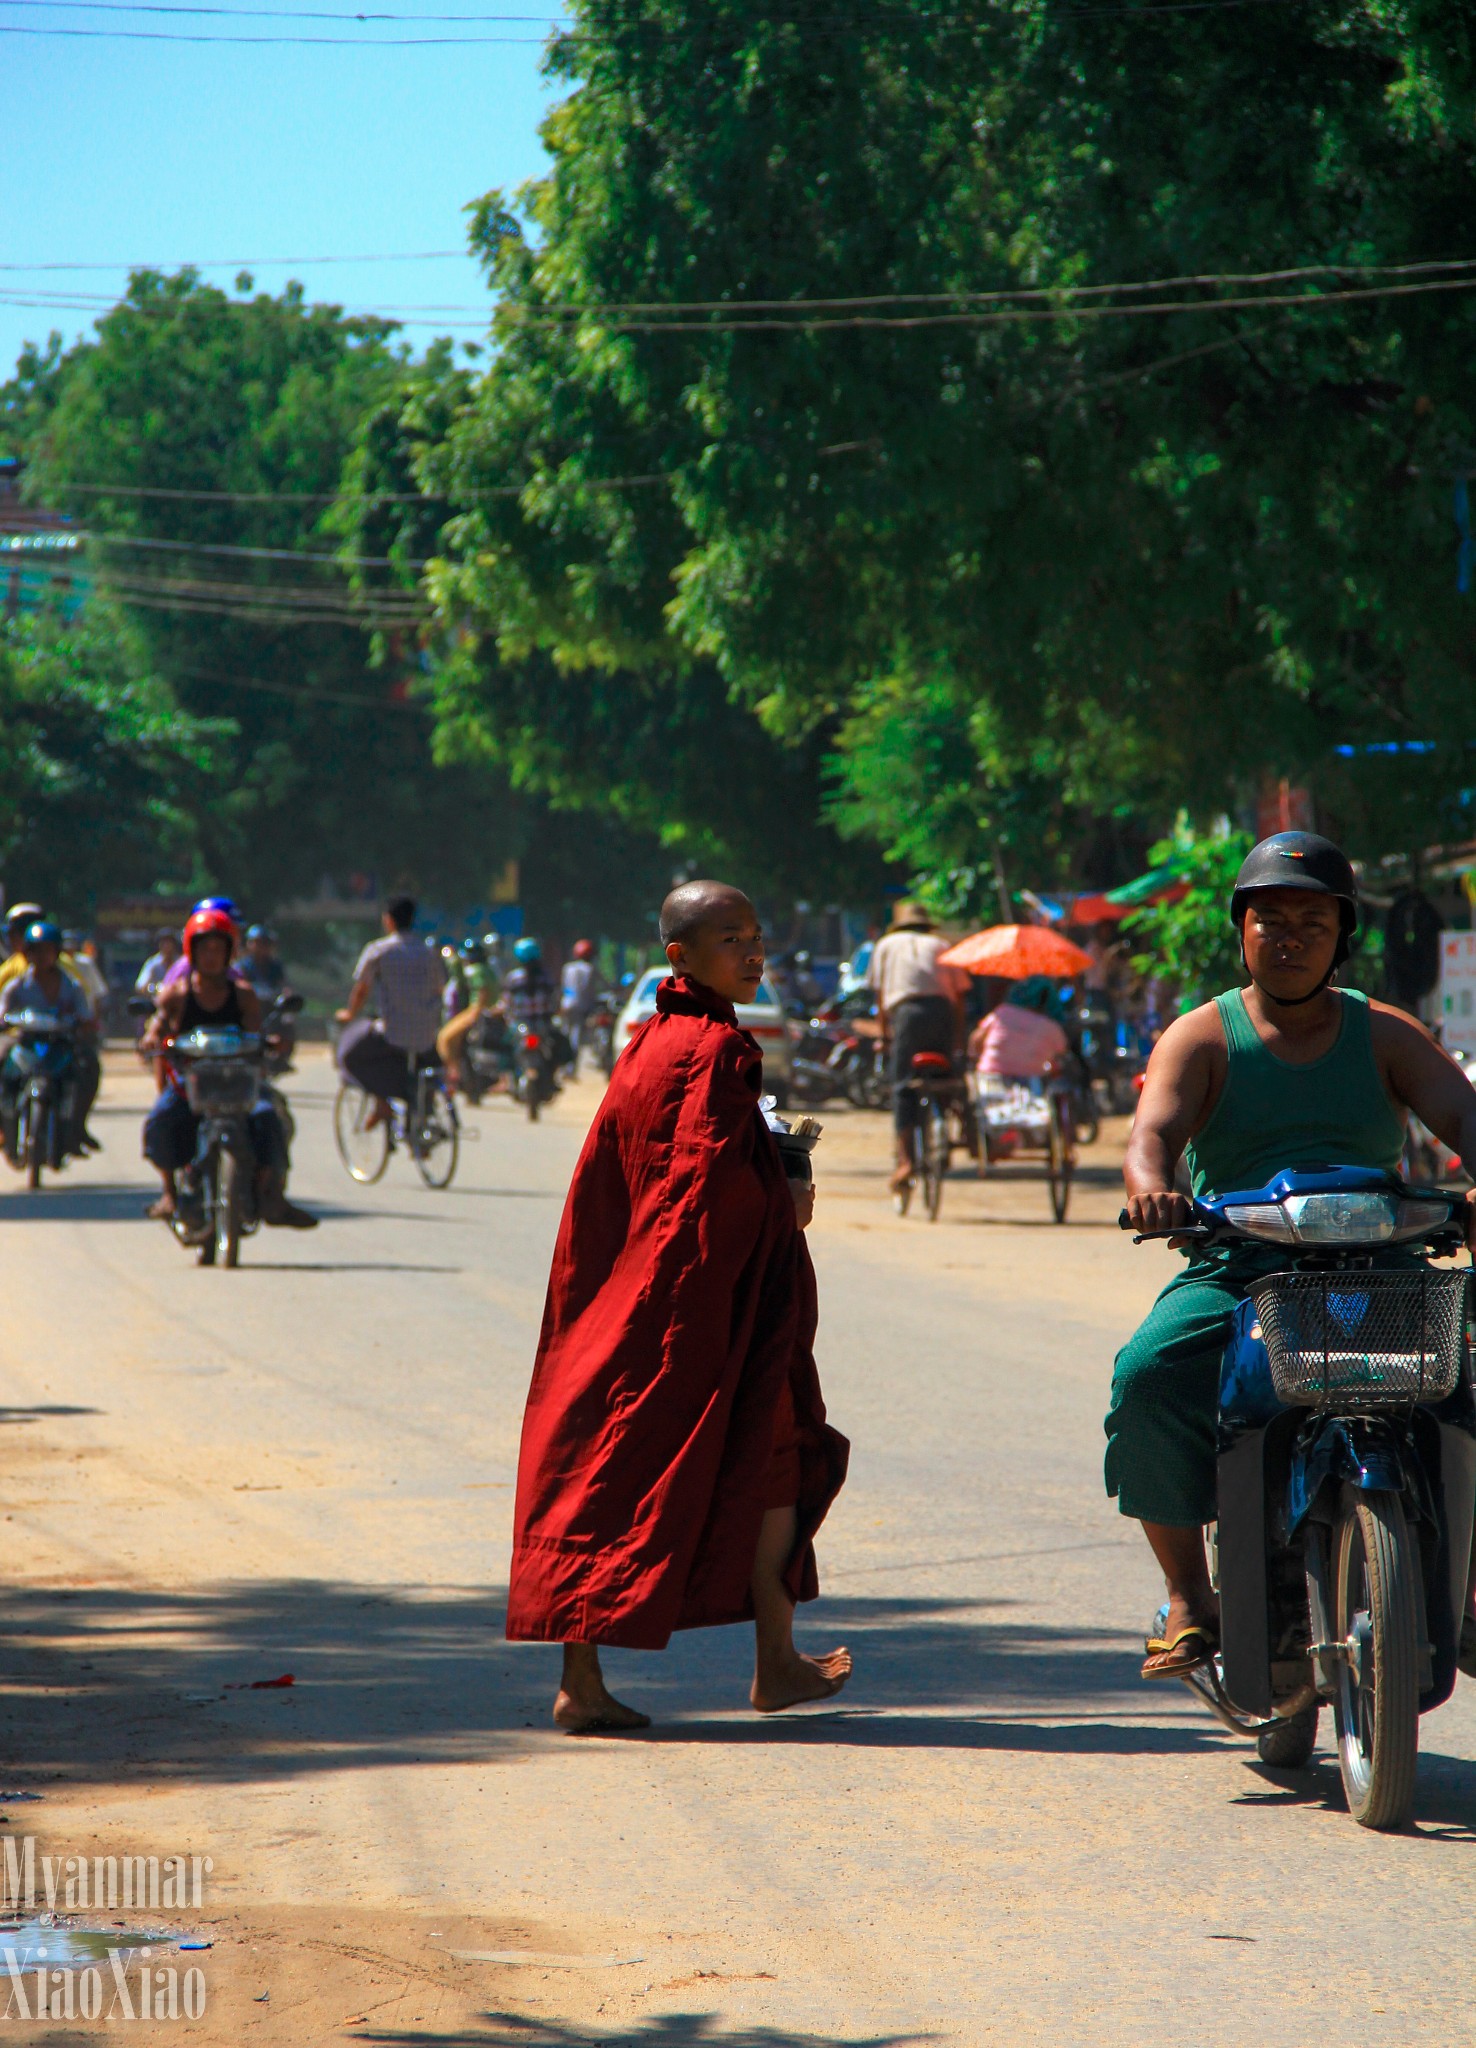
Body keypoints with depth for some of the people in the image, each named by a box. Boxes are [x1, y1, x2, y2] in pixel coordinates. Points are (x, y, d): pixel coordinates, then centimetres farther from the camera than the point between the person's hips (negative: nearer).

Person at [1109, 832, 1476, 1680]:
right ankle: (1189, 1599, -17)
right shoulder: (1202, 1036, 8)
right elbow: (1154, 1133, -9)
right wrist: (1151, 1187, -35)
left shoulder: (1384, 1034, 12)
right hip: (1234, 1272, -1)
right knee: (1149, 1375, -29)